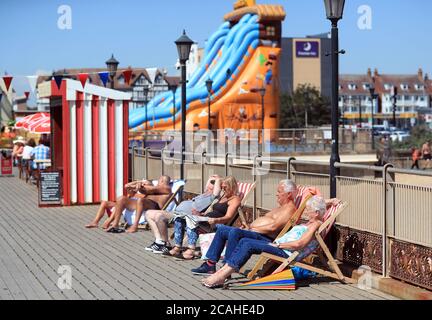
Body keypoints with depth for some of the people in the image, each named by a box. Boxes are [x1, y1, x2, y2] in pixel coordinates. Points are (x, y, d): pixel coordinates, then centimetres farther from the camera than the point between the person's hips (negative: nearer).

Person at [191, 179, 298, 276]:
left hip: (265, 238, -11)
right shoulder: (280, 208, 27)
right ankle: (210, 264, 4)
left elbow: (273, 227, -20)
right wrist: (249, 226, 8)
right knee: (221, 229, 10)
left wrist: (251, 229, -12)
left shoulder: (290, 209, -8)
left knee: (235, 232, -35)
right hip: (254, 232, 11)